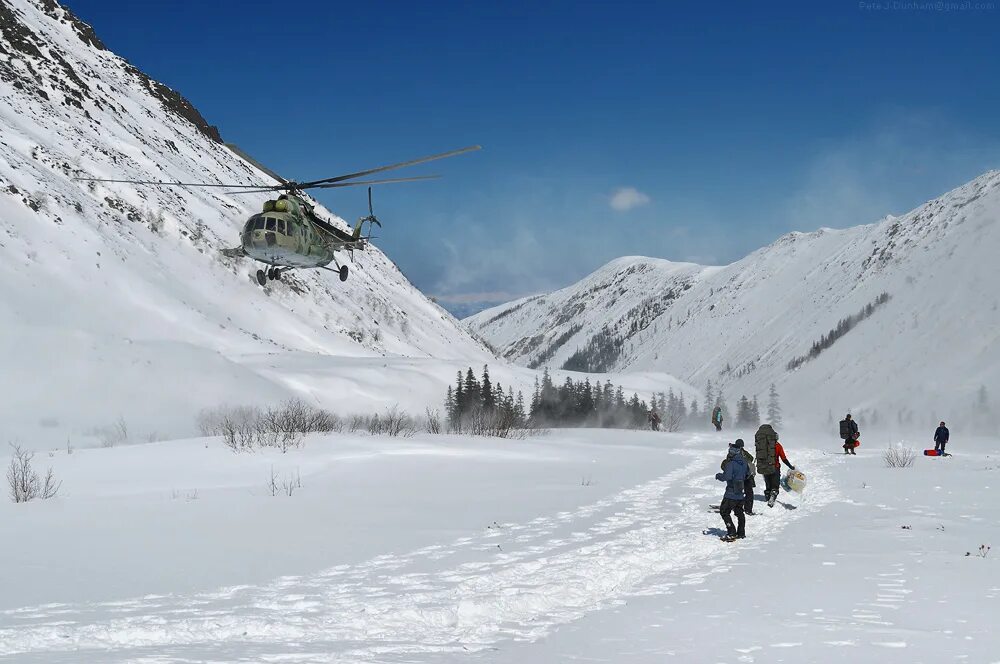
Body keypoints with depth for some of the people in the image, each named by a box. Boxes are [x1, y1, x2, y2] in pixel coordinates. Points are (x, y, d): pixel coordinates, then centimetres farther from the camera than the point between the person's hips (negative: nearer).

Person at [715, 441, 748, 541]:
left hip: (731, 494, -8)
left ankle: (731, 533, -8)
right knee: (739, 512, 20)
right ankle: (741, 533, 26)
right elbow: (748, 474, 20)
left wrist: (718, 475, -8)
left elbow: (726, 477, -26)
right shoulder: (744, 463, 6)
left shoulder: (731, 464, -18)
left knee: (724, 512, -1)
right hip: (740, 494, 8)